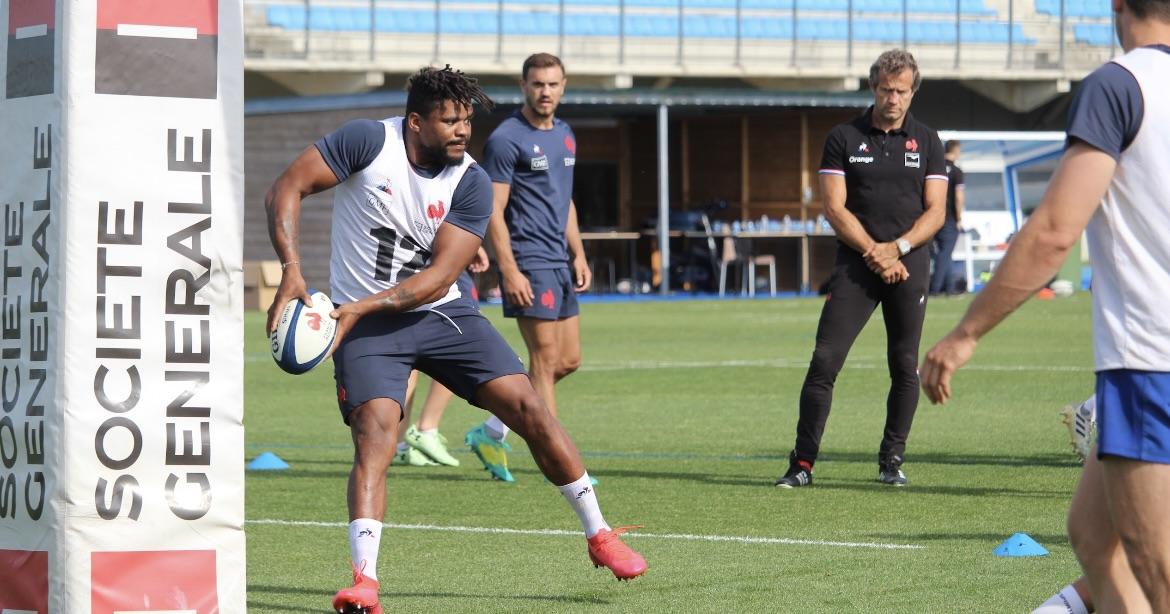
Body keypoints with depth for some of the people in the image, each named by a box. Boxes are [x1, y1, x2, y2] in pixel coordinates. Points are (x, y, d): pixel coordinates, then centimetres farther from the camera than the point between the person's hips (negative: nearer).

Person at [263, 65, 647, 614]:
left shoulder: (471, 184, -8)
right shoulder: (368, 142, -14)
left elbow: (440, 276, -14)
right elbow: (286, 190, -13)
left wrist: (360, 307, -25)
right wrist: (292, 270, -27)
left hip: (438, 312, 3)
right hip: (364, 324, -3)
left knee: (526, 406, -4)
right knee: (375, 433, -24)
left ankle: (599, 536, 10)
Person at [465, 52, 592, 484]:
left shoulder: (564, 136, 15)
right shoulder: (506, 139, -10)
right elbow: (493, 211, -13)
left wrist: (578, 254, 15)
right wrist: (509, 270, -18)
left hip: (560, 262, 9)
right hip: (528, 262, -9)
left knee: (568, 360, 10)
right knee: (545, 359, -8)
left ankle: (491, 433, 19)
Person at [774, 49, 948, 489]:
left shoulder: (927, 143, 9)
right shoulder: (843, 139, 6)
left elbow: (936, 211, 4)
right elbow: (834, 207, 0)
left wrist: (897, 247, -12)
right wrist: (873, 251, -11)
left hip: (909, 267, 1)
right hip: (855, 266, -1)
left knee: (905, 367, 2)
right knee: (824, 361, -9)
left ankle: (892, 461, 15)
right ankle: (802, 463, -7)